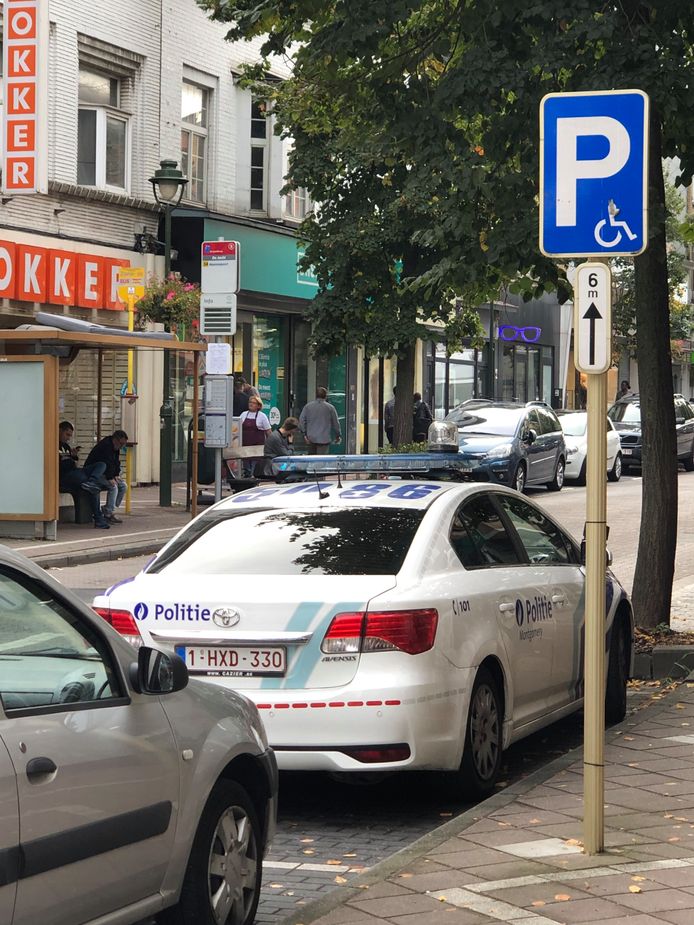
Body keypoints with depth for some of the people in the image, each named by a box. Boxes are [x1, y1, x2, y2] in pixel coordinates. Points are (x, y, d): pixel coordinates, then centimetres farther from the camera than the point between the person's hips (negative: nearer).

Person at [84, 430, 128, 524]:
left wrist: (116, 475, -2)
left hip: (103, 473, 10)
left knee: (122, 485, -1)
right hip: (93, 473, -10)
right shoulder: (105, 446, -22)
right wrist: (110, 478, -32)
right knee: (113, 486, -28)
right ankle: (109, 514, -27)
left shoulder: (116, 448, 11)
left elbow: (116, 463, 15)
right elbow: (107, 463, -29)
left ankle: (107, 510, -2)